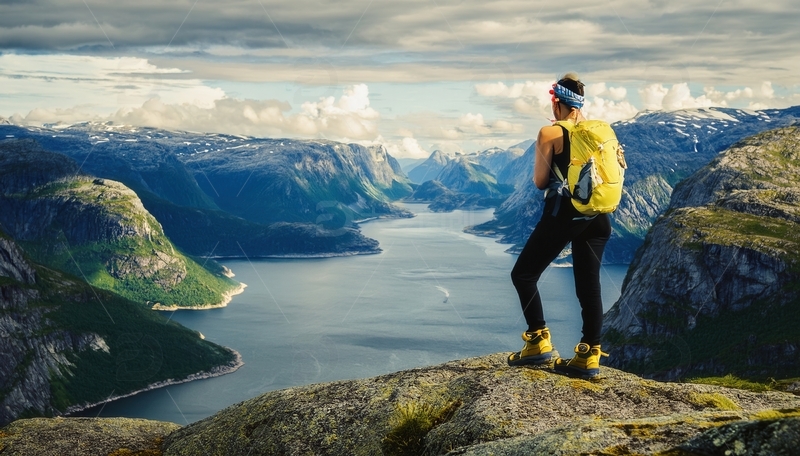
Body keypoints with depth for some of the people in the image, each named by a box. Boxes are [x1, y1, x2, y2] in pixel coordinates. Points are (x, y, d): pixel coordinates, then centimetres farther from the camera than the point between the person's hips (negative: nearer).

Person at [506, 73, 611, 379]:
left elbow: (540, 182, -4)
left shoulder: (550, 133, -7)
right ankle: (590, 356, 6)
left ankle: (539, 344, -1)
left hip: (564, 213, -6)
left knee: (523, 274, 7)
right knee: (589, 284, 8)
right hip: (597, 216, 6)